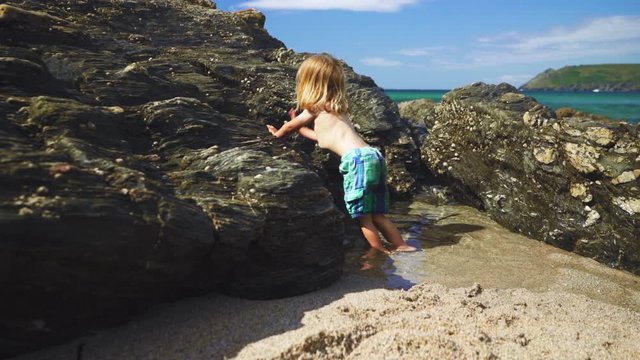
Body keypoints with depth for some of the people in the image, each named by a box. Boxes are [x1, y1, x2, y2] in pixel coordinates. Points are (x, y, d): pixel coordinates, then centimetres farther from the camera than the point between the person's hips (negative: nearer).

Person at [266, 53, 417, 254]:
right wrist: (299, 127, 55)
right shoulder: (335, 107, 29)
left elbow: (290, 126, 23)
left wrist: (278, 133, 44)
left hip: (357, 159, -8)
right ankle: (401, 247, 14)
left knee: (363, 217, 0)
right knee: (376, 215, 15)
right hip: (373, 156, 9)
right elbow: (321, 136, 43)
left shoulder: (315, 107, 7)